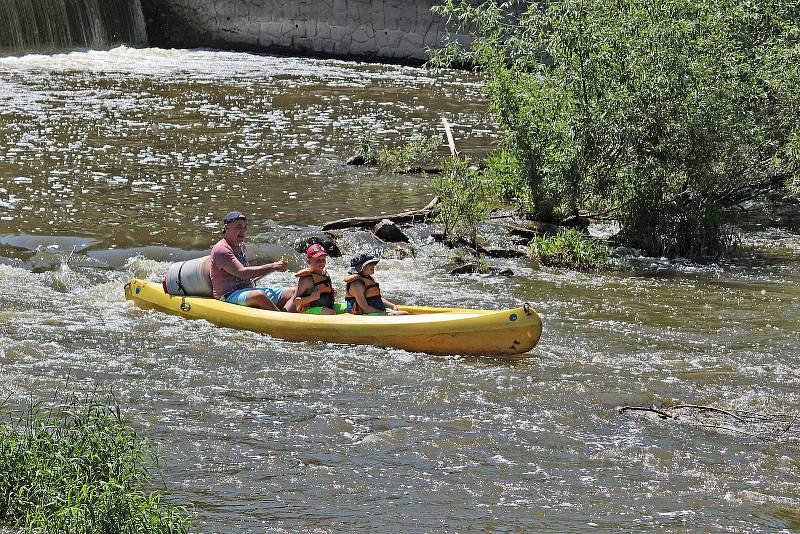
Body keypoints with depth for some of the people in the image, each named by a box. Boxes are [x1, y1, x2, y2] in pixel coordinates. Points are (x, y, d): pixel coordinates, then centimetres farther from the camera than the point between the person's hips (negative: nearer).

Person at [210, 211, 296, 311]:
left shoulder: (241, 246, 20)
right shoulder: (221, 249, -10)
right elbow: (242, 273, -22)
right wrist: (273, 267, -23)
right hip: (230, 297, -9)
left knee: (295, 292, -9)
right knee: (259, 295, -41)